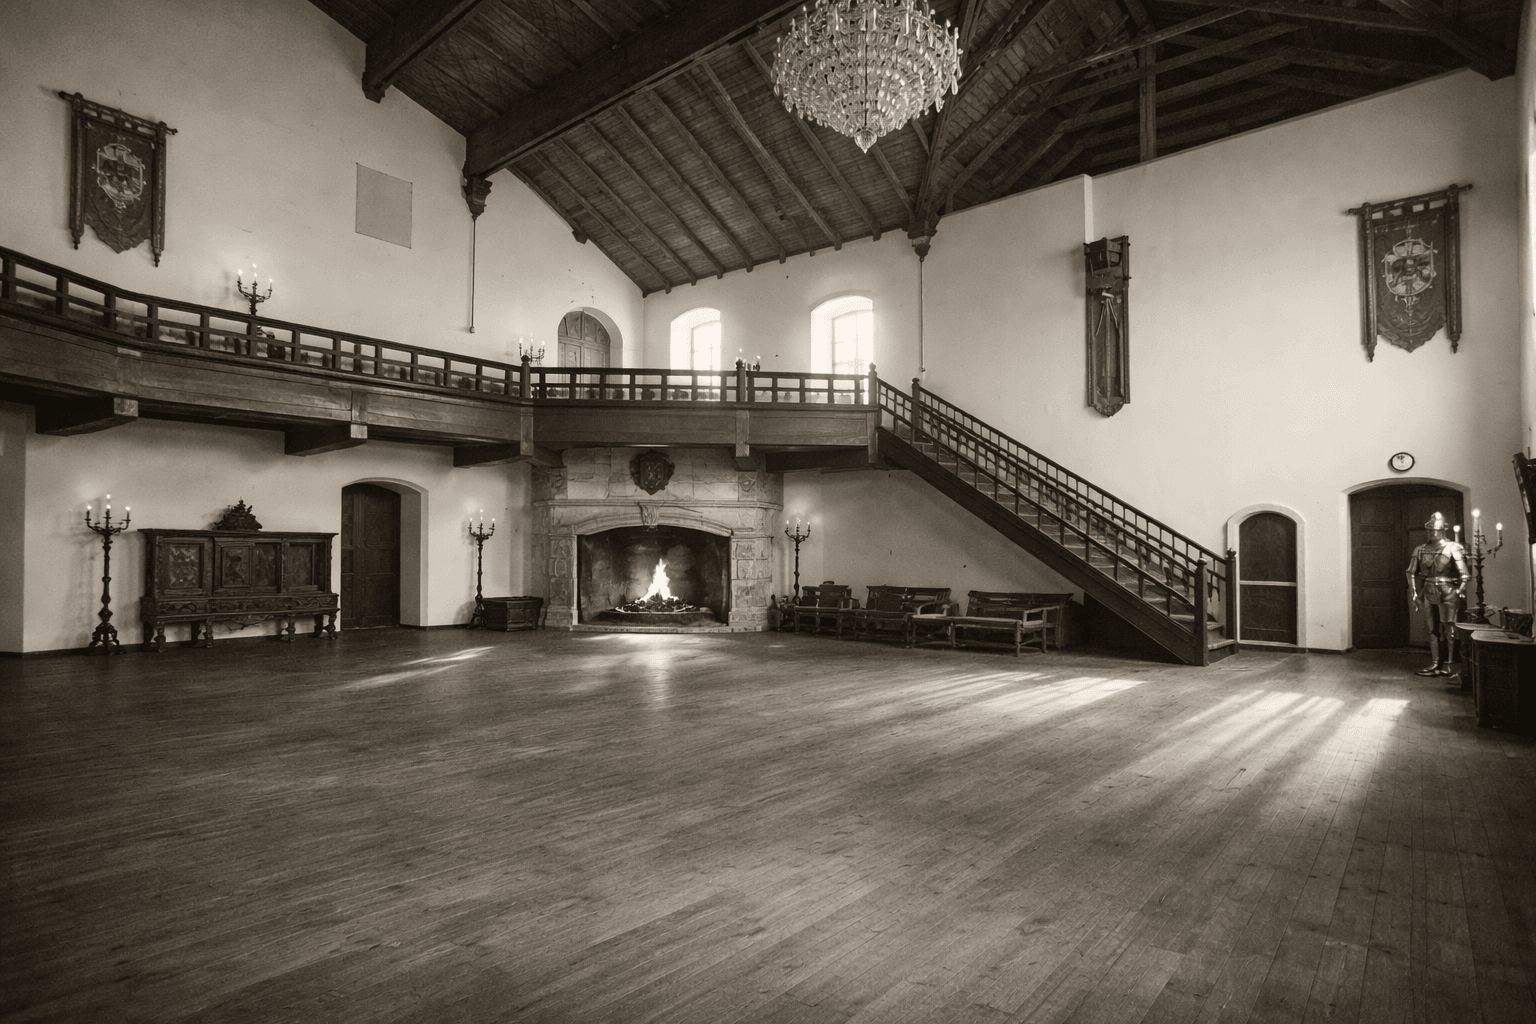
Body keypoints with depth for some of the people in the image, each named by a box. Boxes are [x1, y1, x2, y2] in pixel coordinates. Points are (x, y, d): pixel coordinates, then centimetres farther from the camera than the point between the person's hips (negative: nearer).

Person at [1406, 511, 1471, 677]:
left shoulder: (1453, 549, -7)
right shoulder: (1421, 550, 7)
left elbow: (1464, 574, -10)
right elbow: (1412, 573, 13)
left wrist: (1460, 591, -14)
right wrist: (1414, 593, 9)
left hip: (1448, 594, -5)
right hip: (1429, 593, 5)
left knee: (1448, 629, -3)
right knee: (1433, 629, 9)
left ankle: (1448, 665, 2)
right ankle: (1437, 664, 15)